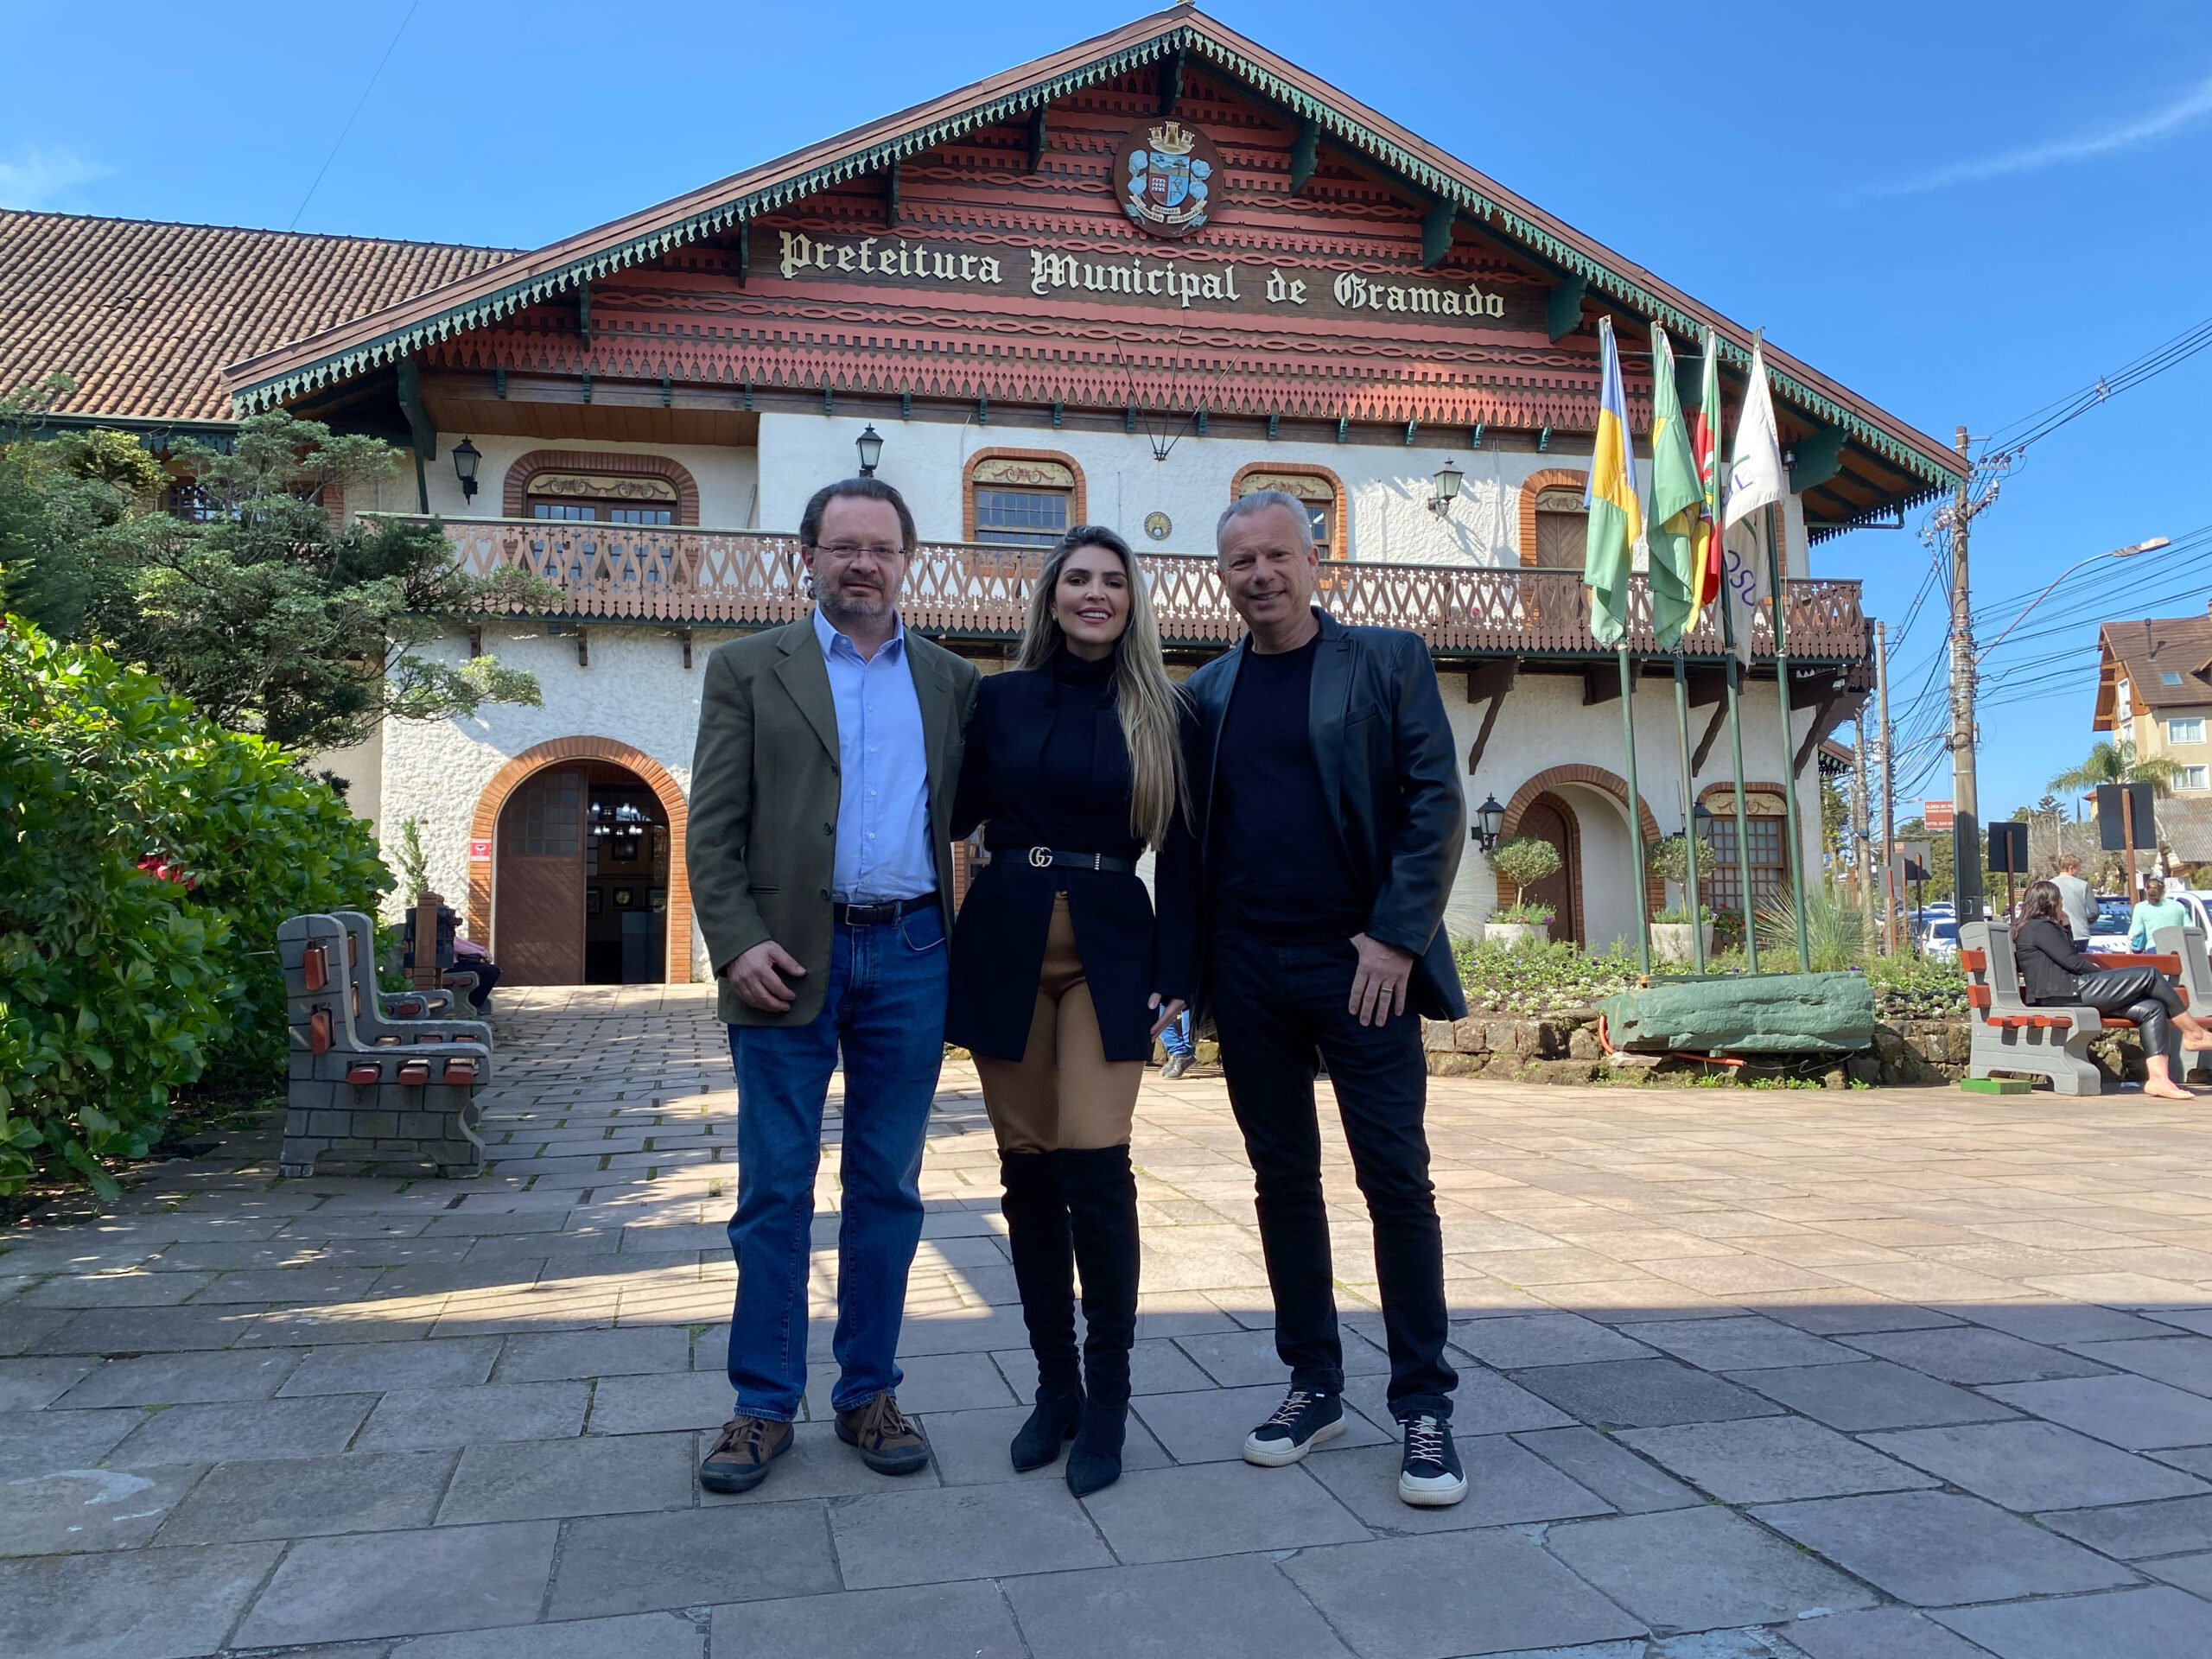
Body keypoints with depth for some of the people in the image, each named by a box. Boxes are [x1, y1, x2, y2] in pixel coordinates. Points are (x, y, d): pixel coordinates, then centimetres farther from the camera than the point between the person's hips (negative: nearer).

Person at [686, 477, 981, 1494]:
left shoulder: (951, 681, 12)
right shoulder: (749, 668, 6)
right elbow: (712, 825, 0)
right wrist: (737, 942, -11)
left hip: (908, 956, 2)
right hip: (791, 957, -2)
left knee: (887, 1185, 9)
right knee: (775, 1191, 4)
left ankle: (869, 1394, 22)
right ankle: (763, 1405, 17)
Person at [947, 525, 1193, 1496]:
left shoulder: (1163, 714, 6)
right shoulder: (1000, 700, 8)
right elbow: (955, 814, 8)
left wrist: (1174, 976, -2)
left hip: (1111, 950, -2)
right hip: (1004, 945, 2)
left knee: (1095, 1168, -11)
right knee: (1029, 1170, 5)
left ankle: (1107, 1404, 5)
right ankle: (1055, 1387, 19)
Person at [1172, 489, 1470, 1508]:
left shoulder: (1388, 662, 4)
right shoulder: (1205, 691, 12)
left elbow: (1436, 803, -3)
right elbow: (1186, 835, 12)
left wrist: (1398, 938, -12)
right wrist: (1179, 964, 2)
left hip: (1359, 963, -3)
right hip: (1247, 971, 3)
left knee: (1397, 1181, -1)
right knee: (1283, 1181, 9)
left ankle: (1424, 1405, 11)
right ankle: (1314, 1385, 22)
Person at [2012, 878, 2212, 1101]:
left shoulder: (2034, 928, 26)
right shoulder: (2040, 927, -6)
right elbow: (2073, 962, -12)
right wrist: (2106, 974, 3)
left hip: (2071, 997, 10)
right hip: (2071, 993, -10)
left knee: (2152, 1008, 1)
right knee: (2150, 975, -7)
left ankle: (2158, 1078, -9)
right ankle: (2193, 1032, 7)